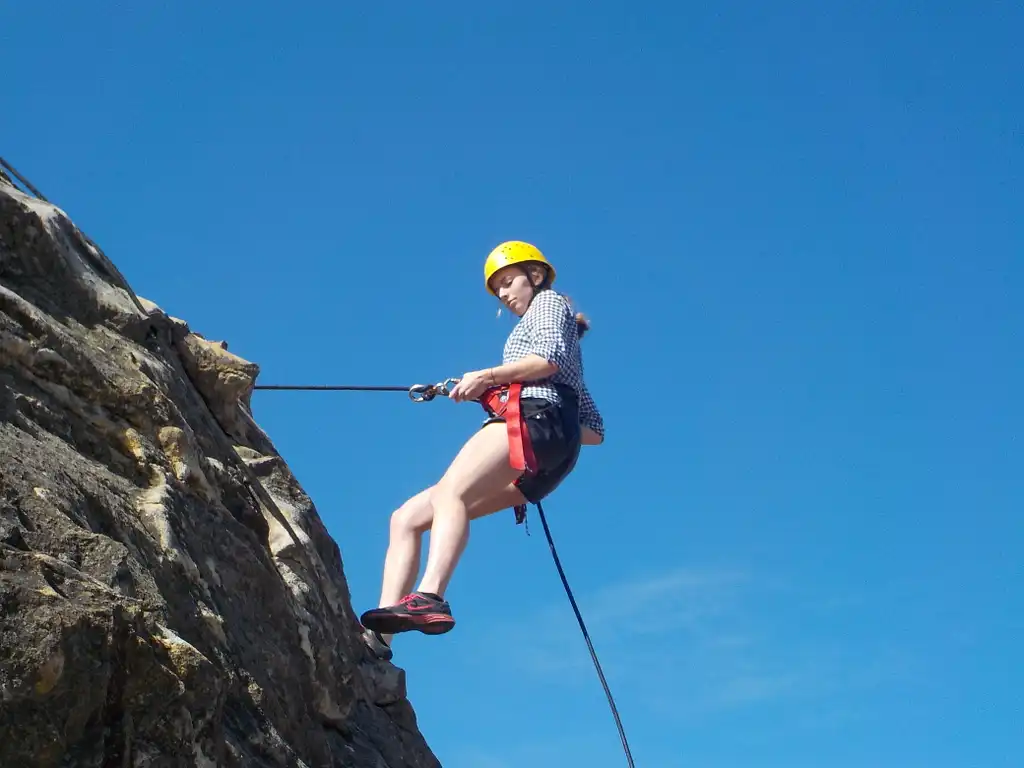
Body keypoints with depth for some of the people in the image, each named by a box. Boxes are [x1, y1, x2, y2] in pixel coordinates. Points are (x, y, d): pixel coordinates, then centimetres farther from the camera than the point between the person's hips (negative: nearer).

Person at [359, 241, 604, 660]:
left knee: (449, 492, -34)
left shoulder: (550, 303, 20)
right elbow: (594, 430, 31)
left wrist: (486, 376, -5)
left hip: (535, 418, -9)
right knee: (407, 518, -3)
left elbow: (548, 359, -5)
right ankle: (377, 635, -19)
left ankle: (429, 599, -58)